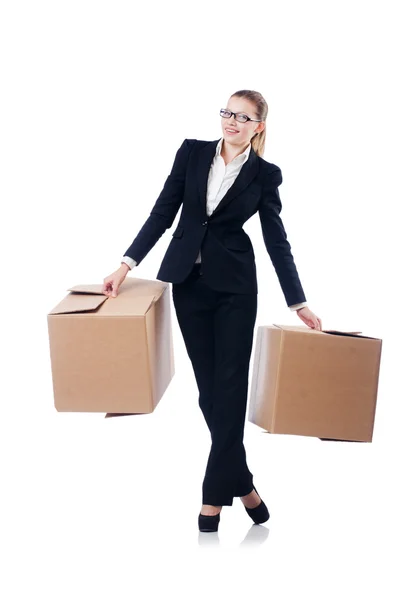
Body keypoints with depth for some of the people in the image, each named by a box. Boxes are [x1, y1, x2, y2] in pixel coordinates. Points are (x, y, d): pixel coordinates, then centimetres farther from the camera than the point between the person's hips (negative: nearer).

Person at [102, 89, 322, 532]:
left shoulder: (265, 175, -1)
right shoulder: (192, 153, 2)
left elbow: (276, 240, 1)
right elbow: (163, 213, 2)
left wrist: (298, 303, -3)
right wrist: (126, 265, -5)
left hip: (234, 284, -2)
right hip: (188, 280, 2)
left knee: (229, 384, -5)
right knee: (209, 384, 4)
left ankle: (215, 495, 0)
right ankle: (240, 483, 15)